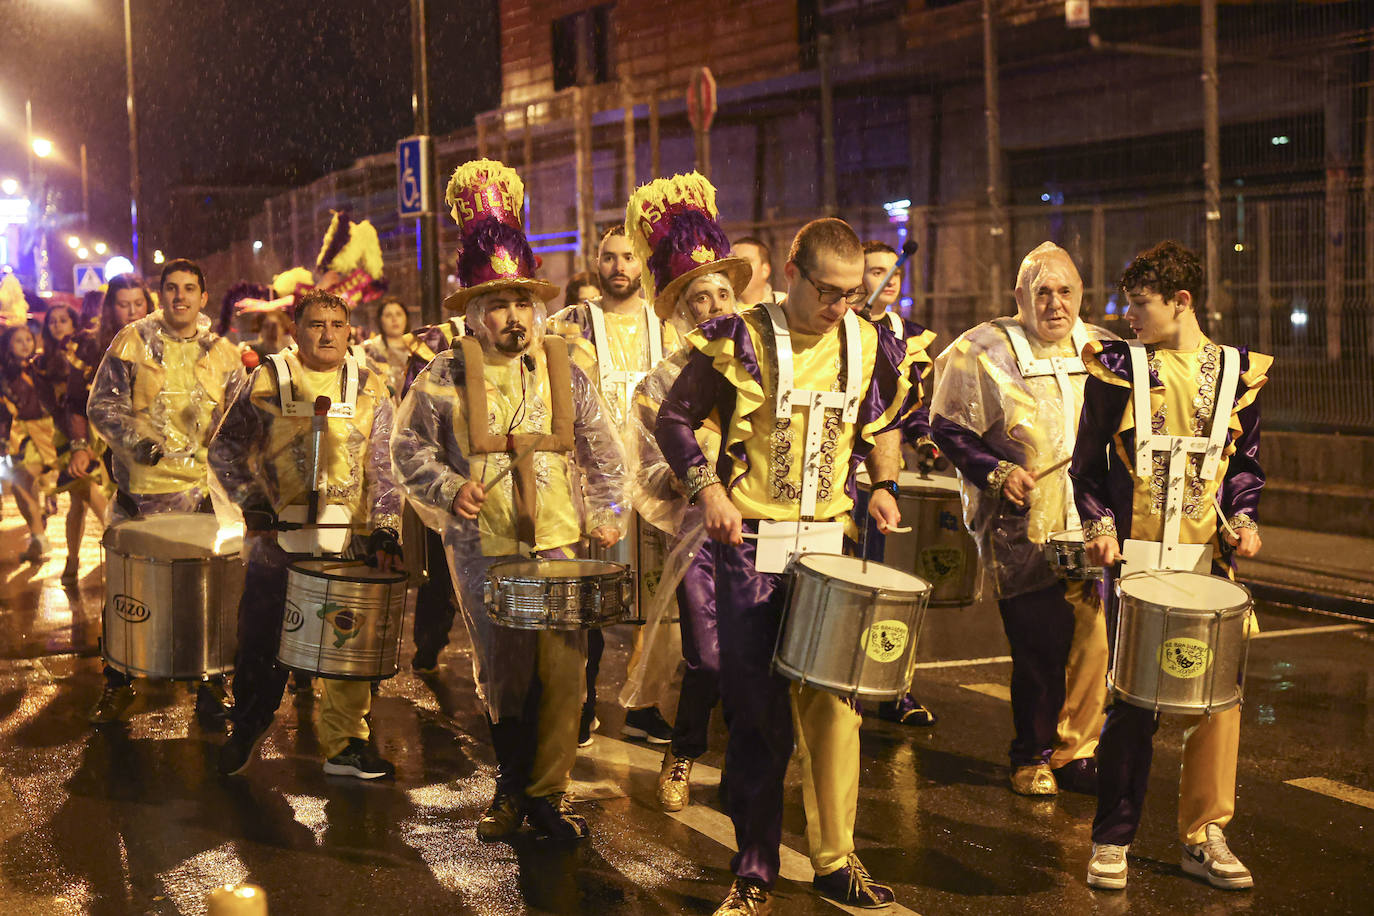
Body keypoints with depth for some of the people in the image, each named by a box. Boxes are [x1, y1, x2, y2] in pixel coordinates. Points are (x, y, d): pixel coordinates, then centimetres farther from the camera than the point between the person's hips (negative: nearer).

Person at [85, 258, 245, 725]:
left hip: (206, 489, 1)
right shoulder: (132, 342, 3)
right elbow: (102, 404, 1)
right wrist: (136, 441, -14)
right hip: (142, 489, -1)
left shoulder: (223, 353, 10)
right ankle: (119, 683, 20)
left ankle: (212, 683, 15)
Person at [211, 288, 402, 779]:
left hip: (350, 541, 1)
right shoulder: (266, 380, 3)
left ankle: (345, 744, 15)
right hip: (277, 537, -1)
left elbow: (383, 467, 6)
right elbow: (225, 449, 6)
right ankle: (245, 733, 24)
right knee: (263, 640, 4)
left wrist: (385, 530, -6)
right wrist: (253, 504, -6)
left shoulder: (370, 388, 8)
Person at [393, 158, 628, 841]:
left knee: (562, 667, -4)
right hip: (482, 547, -1)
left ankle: (547, 792, 9)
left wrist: (604, 513, 4)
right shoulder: (444, 377, 0)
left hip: (558, 542, 1)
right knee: (501, 674, 7)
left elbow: (601, 450, 13)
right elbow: (409, 445, 5)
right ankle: (512, 786, 26)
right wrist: (450, 490, -10)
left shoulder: (563, 372, 7)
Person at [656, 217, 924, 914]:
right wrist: (708, 491, -11)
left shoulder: (870, 346, 5)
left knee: (833, 700, 3)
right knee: (758, 711, 0)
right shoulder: (739, 340, -6)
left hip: (832, 543, 3)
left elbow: (883, 423, 23)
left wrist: (883, 486, 8)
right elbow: (674, 420, 0)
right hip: (752, 548, -3)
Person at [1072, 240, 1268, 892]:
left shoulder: (1239, 372, 7)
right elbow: (1088, 461, 6)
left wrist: (1244, 519, 0)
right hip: (1135, 558, -2)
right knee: (1134, 702, -2)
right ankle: (1112, 841, 11)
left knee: (1217, 696, 1)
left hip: (1208, 562, 2)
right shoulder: (1118, 367, 2)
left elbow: (1244, 464, 16)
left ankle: (1204, 837, 16)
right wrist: (1100, 525, -7)